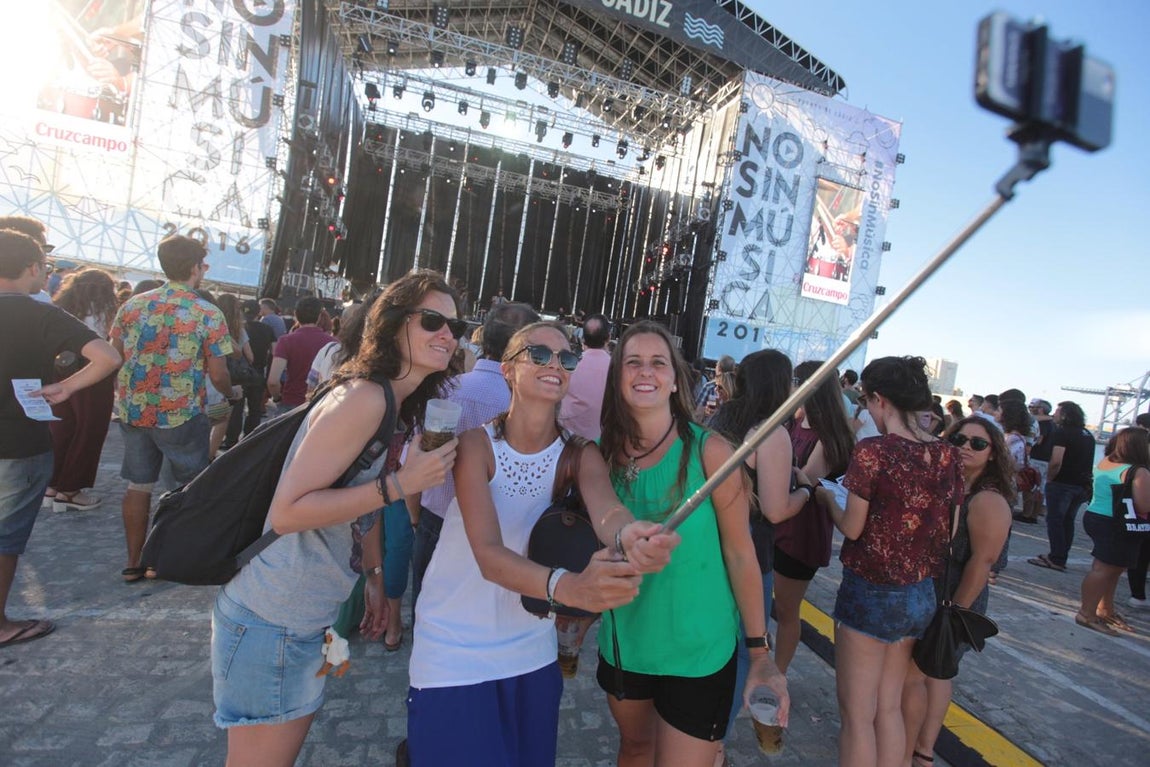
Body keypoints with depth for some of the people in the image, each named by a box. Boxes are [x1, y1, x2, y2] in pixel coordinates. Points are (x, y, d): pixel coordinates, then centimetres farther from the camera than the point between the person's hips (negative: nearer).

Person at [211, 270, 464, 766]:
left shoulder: (401, 407, 5)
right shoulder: (363, 398, -25)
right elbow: (287, 511, -26)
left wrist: (374, 576, 12)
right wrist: (401, 482, -30)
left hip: (313, 619, 9)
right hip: (272, 621, -9)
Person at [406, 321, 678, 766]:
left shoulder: (580, 455, -7)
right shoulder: (476, 444, -16)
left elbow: (607, 510, -29)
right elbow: (488, 554, -29)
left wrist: (629, 536, -53)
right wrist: (564, 586, -48)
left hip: (532, 655, 4)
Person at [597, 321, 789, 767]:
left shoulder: (709, 450, -16)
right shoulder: (602, 453, -7)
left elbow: (740, 553, -11)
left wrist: (759, 652, -9)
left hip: (699, 649, -3)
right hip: (624, 642, 4)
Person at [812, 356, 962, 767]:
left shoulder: (873, 450, -20)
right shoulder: (948, 455, 0)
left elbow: (852, 527, -14)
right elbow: (948, 530, 7)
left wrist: (828, 498, 4)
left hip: (872, 592, -7)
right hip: (922, 594, 7)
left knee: (858, 715, 9)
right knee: (889, 708, 21)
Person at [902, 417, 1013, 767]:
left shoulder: (989, 501, -20)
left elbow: (982, 562, -22)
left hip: (951, 601, -8)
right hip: (924, 594, 8)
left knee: (911, 675, 0)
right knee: (934, 671, 18)